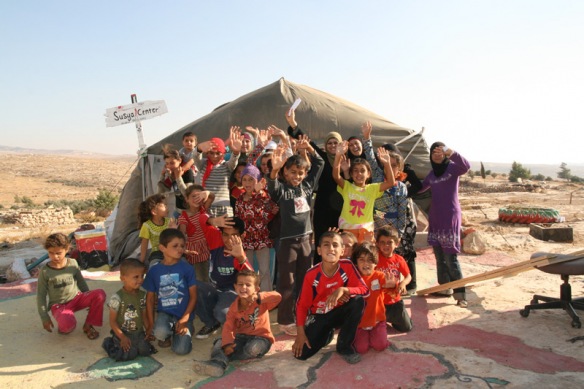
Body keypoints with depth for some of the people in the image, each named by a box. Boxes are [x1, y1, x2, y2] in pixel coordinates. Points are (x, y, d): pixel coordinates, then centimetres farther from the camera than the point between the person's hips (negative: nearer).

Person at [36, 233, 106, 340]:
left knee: (100, 294, -26)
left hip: (76, 298, 3)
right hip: (59, 305, -3)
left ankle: (88, 325, -6)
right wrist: (45, 318, -3)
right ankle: (63, 327, 4)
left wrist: (90, 301, 16)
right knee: (68, 324, -37)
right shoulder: (45, 271, -8)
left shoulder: (73, 263, -2)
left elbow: (81, 282, 11)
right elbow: (41, 295, -1)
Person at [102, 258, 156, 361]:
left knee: (146, 351, -11)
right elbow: (112, 321, -11)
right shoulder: (117, 298, -15)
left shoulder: (142, 295, 2)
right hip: (123, 333, -4)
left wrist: (148, 330, -2)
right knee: (130, 354, -17)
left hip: (139, 332, 5)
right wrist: (122, 338, -15)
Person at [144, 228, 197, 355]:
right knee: (160, 332, -32)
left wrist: (184, 319, -12)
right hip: (164, 312, 1)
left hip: (183, 314, -1)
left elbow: (193, 296, -4)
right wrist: (151, 324, 1)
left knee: (181, 350, -16)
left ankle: (186, 329, 17)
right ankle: (167, 336, 7)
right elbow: (150, 298, 5)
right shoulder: (154, 270, -3)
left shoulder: (187, 268, -7)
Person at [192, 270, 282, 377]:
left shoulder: (261, 302, -11)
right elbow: (228, 327, -8)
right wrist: (227, 343, -26)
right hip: (241, 337, 5)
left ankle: (220, 359, -21)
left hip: (260, 338, -5)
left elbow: (277, 297, -27)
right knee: (220, 342, -11)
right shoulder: (234, 307, 0)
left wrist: (259, 297, -34)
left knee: (253, 348, -36)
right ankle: (218, 364, -41)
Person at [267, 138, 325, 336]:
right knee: (287, 283, 2)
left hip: (306, 238, 5)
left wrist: (309, 148, -4)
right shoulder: (282, 189, -7)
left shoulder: (308, 185, 6)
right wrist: (274, 169, -48)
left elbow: (320, 164, 10)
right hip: (288, 241, -5)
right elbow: (271, 185, -29)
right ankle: (285, 321, 13)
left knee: (304, 281, 14)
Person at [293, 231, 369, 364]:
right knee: (302, 354, -16)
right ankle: (327, 334, 17)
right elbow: (302, 305, -11)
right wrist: (300, 333, -16)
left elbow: (365, 290, -20)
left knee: (358, 301, -31)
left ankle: (344, 346, -10)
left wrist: (343, 290, -38)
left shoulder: (347, 266, -17)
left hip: (340, 312, 1)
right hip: (319, 316, 0)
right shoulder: (311, 274, -19)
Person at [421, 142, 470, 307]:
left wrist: (451, 152, -40)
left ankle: (460, 294, -6)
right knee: (439, 255, 10)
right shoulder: (432, 173, 13)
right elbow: (420, 188, 27)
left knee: (450, 257, -11)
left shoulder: (453, 167, -4)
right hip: (435, 217, 6)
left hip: (450, 216, -6)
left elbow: (466, 166, -28)